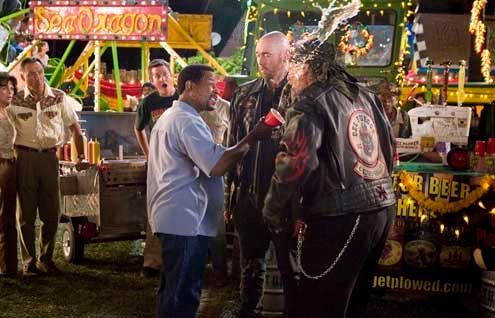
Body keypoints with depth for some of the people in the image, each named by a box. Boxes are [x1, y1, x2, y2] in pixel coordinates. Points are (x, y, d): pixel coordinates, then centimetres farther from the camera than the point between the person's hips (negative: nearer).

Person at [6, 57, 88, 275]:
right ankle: (29, 262, 12)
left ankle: (46, 259, 19)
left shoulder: (59, 98, 1)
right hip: (25, 157, -1)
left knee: (51, 213, 6)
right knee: (26, 214, 3)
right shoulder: (15, 101, -3)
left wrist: (81, 156, 6)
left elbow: (74, 127, 9)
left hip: (49, 157, 2)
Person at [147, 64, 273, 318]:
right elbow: (217, 165, -26)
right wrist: (253, 137, -22)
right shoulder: (187, 121, -17)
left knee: (173, 290, 18)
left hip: (171, 217, 11)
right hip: (185, 220, -11)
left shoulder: (169, 117, 18)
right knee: (184, 296, -6)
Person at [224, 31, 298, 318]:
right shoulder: (245, 94, 8)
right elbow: (232, 145, 12)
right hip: (248, 198, 4)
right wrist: (230, 194, 9)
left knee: (291, 268, 7)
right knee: (251, 265, 16)